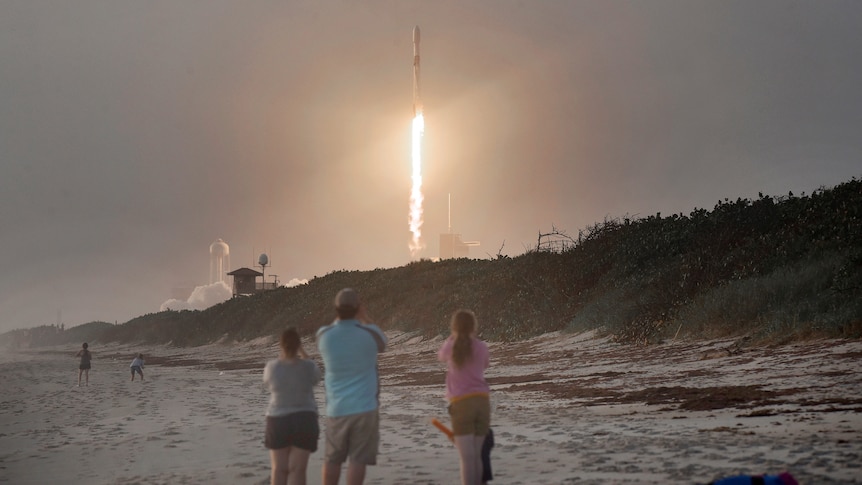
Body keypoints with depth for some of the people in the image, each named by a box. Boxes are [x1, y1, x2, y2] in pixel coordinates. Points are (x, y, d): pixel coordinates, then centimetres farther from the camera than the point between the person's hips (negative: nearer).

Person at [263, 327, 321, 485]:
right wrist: (302, 353, 16)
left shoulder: (272, 366, -9)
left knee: (279, 469, 9)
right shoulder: (308, 366, -11)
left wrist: (283, 356, 14)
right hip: (304, 420, -1)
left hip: (278, 421, 1)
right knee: (297, 469, 0)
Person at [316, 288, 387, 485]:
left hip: (336, 409, 3)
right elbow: (382, 344, 14)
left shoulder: (323, 335, -4)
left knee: (332, 459, 14)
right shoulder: (370, 332, -10)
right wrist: (365, 319, 15)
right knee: (357, 459, -1)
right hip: (364, 407, -3)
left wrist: (342, 315, 13)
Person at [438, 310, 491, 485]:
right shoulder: (481, 347, 4)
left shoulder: (450, 347, -1)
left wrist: (453, 337, 27)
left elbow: (441, 356, 23)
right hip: (482, 401, 3)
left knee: (467, 457, -6)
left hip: (461, 404, -3)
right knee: (477, 455, 12)